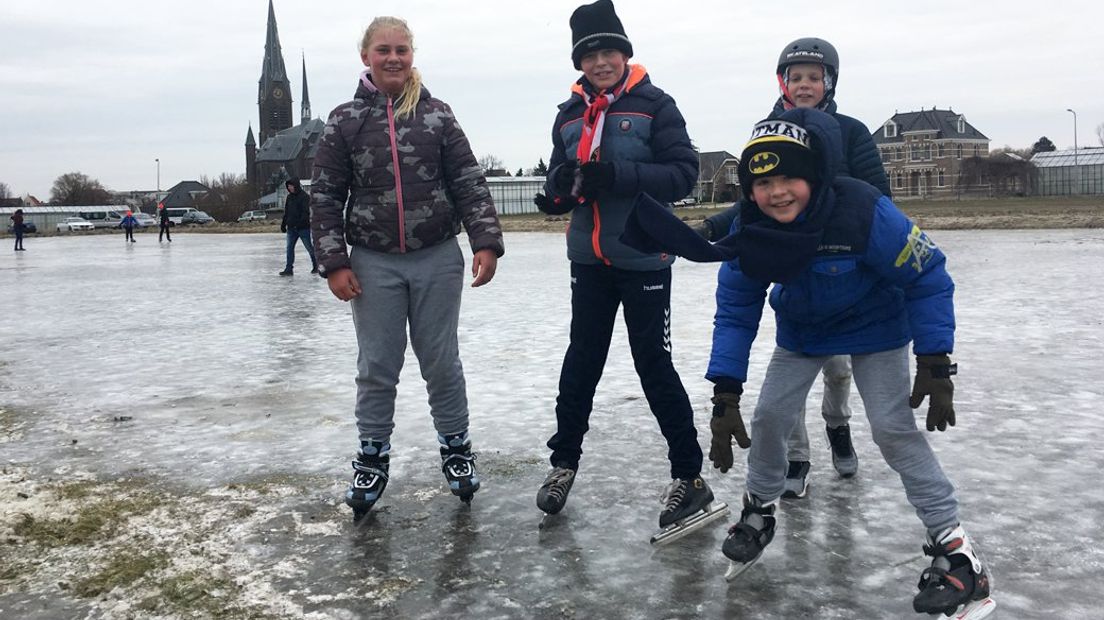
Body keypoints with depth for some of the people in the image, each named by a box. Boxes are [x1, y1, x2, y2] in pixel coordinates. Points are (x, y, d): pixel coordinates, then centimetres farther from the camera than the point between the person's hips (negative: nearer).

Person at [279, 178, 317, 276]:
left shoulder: (304, 196, -9)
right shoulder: (289, 197, 13)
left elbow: (305, 212, -17)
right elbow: (286, 212, 19)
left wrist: (300, 222, -27)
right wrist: (283, 224, 16)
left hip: (303, 227, -6)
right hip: (291, 228, 7)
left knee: (309, 247, 3)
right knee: (289, 248, 3)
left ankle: (315, 266, 17)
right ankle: (289, 268, 5)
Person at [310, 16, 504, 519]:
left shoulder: (437, 115, 2)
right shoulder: (345, 120, 1)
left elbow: (470, 184, 0)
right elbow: (325, 197, 2)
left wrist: (486, 242, -8)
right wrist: (334, 263, -4)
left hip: (438, 260, 0)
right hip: (373, 265, 0)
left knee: (441, 362, 9)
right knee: (376, 368, 7)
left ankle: (456, 447, 26)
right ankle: (372, 458, 23)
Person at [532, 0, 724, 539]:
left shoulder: (654, 105, -7)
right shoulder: (569, 114, 8)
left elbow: (684, 173, -13)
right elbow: (559, 178, 12)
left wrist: (618, 175, -24)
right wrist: (561, 185, -12)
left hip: (643, 259, -4)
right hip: (589, 259, 5)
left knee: (654, 364, 0)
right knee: (582, 359, 13)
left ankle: (689, 475, 13)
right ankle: (564, 461, 30)